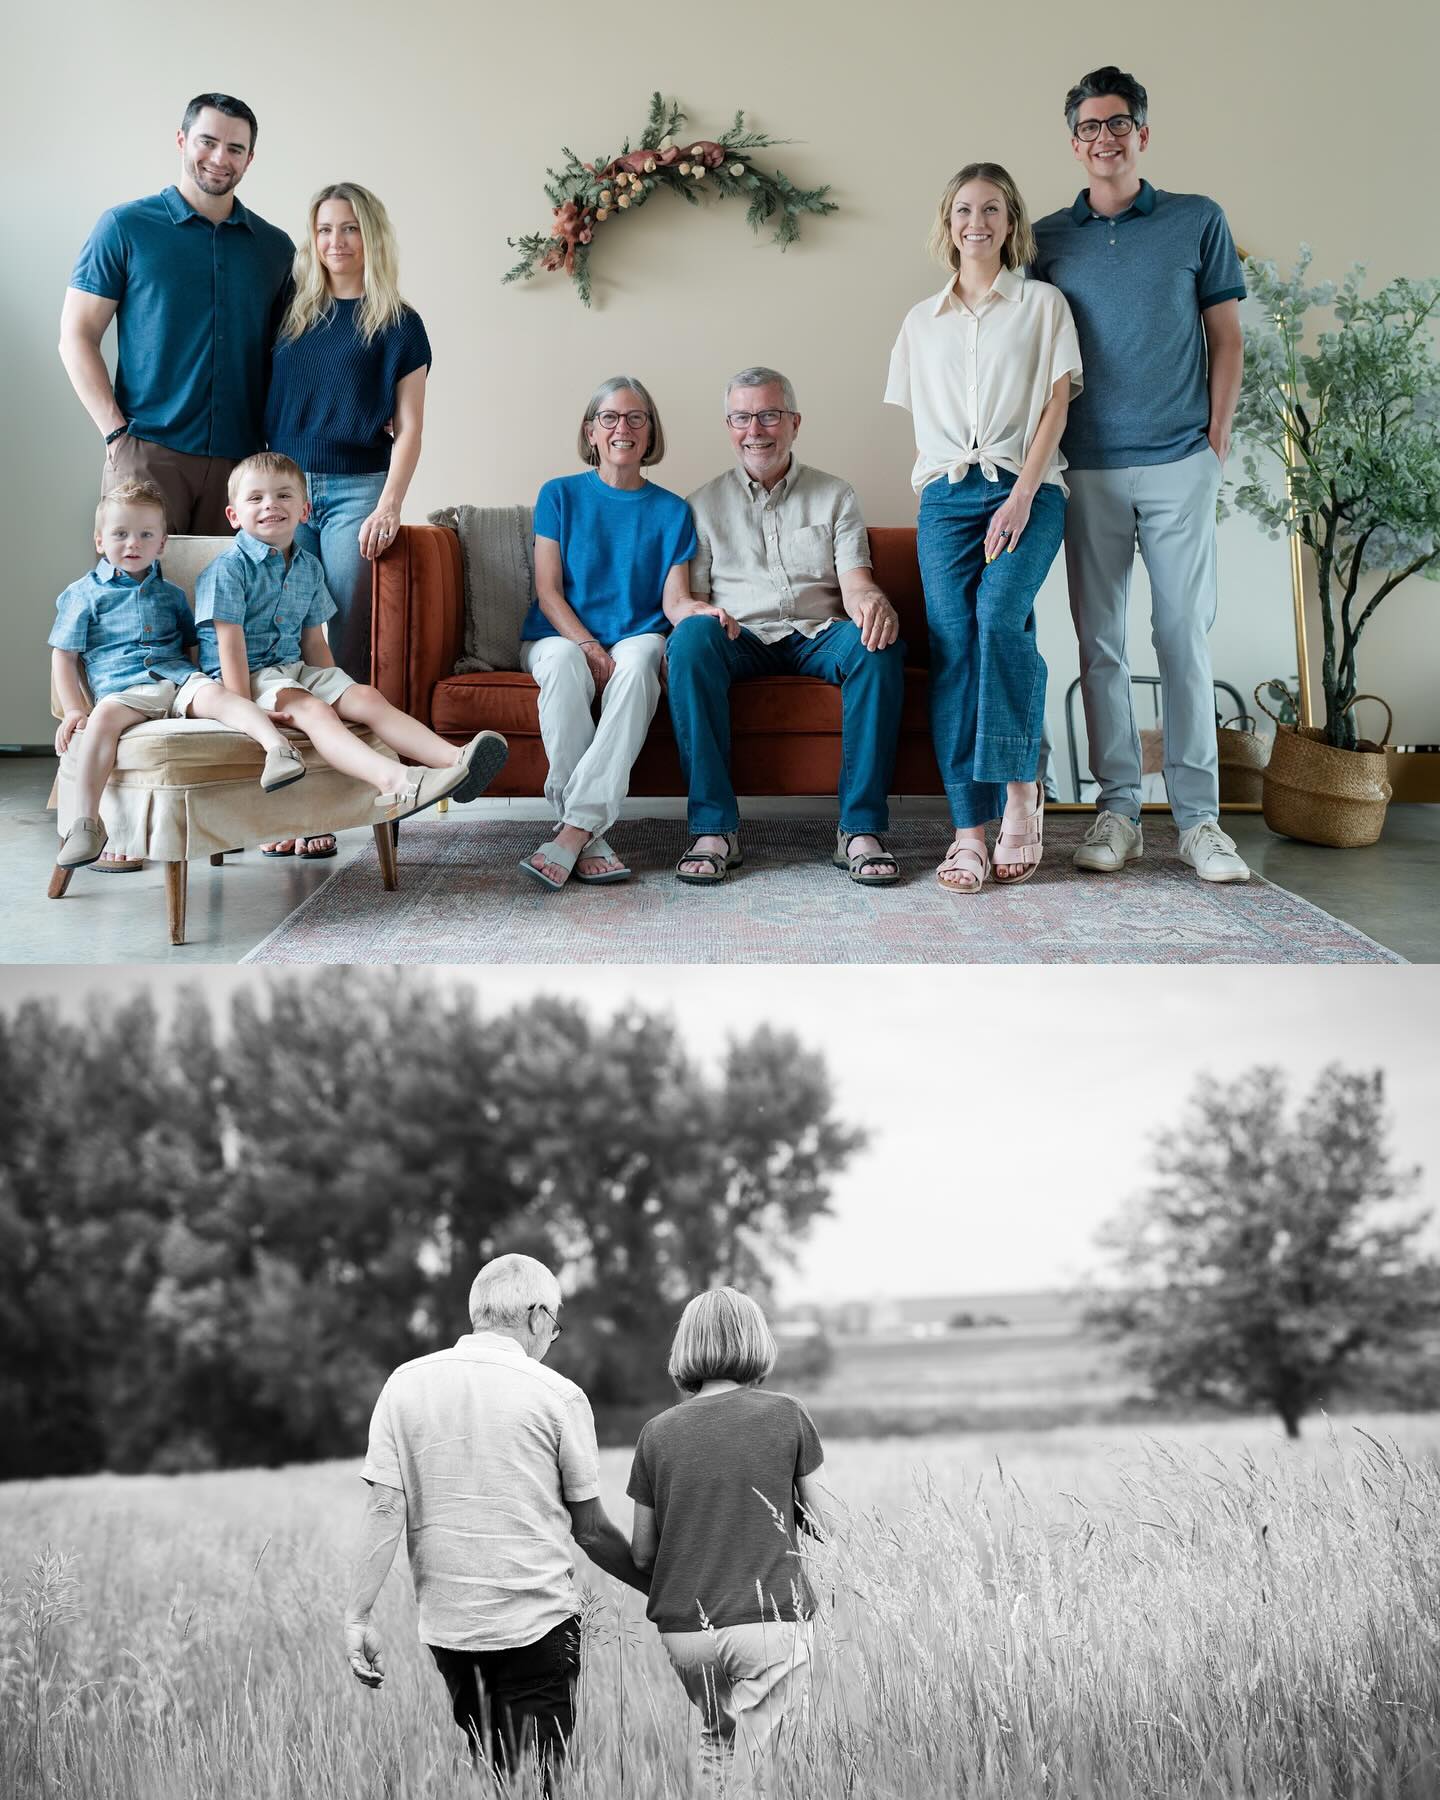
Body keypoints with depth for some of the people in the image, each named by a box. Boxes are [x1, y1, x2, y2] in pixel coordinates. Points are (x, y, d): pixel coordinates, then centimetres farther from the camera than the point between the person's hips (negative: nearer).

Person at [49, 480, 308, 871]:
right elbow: (63, 656, 10)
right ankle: (85, 822, -43)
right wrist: (74, 710, -3)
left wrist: (197, 677, 11)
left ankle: (276, 744, -56)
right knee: (104, 717, -38)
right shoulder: (84, 594, 14)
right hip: (120, 687, -3)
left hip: (178, 678, 3)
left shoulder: (170, 594, 26)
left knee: (215, 693, -32)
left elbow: (192, 644, 32)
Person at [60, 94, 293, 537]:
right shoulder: (125, 227, 4)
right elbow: (76, 337, 2)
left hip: (241, 457, 3)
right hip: (147, 451, -3)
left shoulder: (275, 247, 13)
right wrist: (116, 431, -9)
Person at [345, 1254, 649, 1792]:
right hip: (537, 1625, -3)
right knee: (535, 1781, 4)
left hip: (445, 1625, 3)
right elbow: (590, 1530, -1)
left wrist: (358, 1616, 0)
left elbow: (385, 1510, -4)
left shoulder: (406, 1384, 1)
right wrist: (660, 1589, 12)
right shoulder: (558, 1395, -6)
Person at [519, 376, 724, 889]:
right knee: (564, 665, -37)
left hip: (637, 634, 1)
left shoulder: (672, 510, 13)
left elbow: (673, 599, 3)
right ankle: (589, 837, -39)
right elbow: (548, 592, 1)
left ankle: (575, 827, -43)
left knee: (638, 663, -37)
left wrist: (705, 612, -21)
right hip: (559, 635, -1)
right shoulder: (560, 495, 9)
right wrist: (588, 647, -15)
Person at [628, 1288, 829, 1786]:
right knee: (757, 1772, 3)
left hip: (684, 1630, 3)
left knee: (716, 1741, 25)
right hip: (771, 1623, -3)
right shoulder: (787, 1417, -4)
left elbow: (641, 1554, 5)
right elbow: (824, 1521, 2)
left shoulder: (657, 1433, 1)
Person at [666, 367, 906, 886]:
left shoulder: (835, 496, 16)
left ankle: (860, 828, -32)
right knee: (690, 638, -35)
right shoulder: (705, 503, 16)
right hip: (740, 639, 0)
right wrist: (699, 613, -18)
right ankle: (714, 828, -34)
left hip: (818, 635, 1)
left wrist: (871, 601, -23)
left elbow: (855, 582, 3)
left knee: (878, 642, -33)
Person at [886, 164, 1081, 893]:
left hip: (1026, 489, -2)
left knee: (999, 615, -27)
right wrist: (933, 486, 4)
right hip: (945, 497, 3)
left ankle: (1020, 785, -14)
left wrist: (1023, 494, -10)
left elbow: (1057, 401, 1)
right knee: (952, 646, -11)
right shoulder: (922, 321, 20)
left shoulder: (1043, 304, 10)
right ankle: (969, 830, -14)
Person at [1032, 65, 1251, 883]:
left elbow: (1227, 337, 7)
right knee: (1101, 643, 2)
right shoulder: (1048, 239, 9)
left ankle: (1200, 816, 4)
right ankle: (1119, 809, 9)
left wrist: (1216, 440, 0)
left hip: (1179, 464, -1)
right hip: (1087, 470, 2)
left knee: (1185, 637, -1)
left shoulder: (1198, 221, 6)